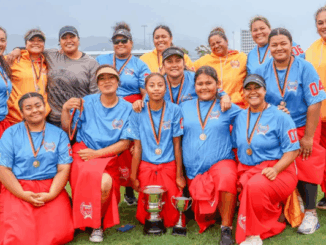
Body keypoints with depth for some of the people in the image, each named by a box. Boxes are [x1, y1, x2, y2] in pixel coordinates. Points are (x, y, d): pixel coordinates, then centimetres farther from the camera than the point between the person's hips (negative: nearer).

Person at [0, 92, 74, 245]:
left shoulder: (59, 134, 10)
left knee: (60, 232, -21)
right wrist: (23, 194, -14)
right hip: (17, 190, -1)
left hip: (52, 190, 1)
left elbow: (64, 169, 3)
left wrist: (50, 195, -13)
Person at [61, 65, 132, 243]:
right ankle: (94, 222, -5)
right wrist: (65, 110, -13)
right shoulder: (87, 102, 6)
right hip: (82, 154, 0)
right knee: (99, 179, -33)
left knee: (106, 183, -31)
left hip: (108, 157, 0)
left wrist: (97, 153, -11)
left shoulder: (127, 108, 3)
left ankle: (96, 222, 0)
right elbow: (68, 130, 6)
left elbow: (125, 143, -1)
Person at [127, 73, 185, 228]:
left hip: (169, 166, 0)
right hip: (146, 167, 1)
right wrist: (133, 177, 0)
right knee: (145, 216, -2)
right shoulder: (138, 113, -1)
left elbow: (177, 145, -1)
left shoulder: (174, 111, -3)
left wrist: (179, 175, -1)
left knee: (171, 218, -5)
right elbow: (137, 147, 1)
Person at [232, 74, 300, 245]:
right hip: (247, 171, 5)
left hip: (278, 171, -5)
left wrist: (275, 169, -21)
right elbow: (236, 145, 18)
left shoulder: (280, 117, -3)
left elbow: (292, 150, -6)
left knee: (255, 186, -34)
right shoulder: (240, 117, 13)